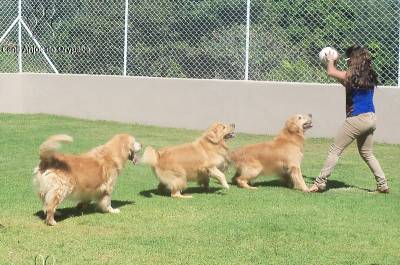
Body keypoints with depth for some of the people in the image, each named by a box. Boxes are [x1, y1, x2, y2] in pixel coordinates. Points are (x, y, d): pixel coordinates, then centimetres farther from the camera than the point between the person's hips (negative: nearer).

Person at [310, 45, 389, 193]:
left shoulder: (352, 75, -10)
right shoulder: (369, 76, 11)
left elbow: (331, 73, -3)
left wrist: (330, 61, 18)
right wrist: (333, 64, 29)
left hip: (357, 118, -7)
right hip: (371, 118, 7)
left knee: (335, 150, -1)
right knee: (367, 153, 22)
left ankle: (320, 183, -2)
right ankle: (383, 185, 18)